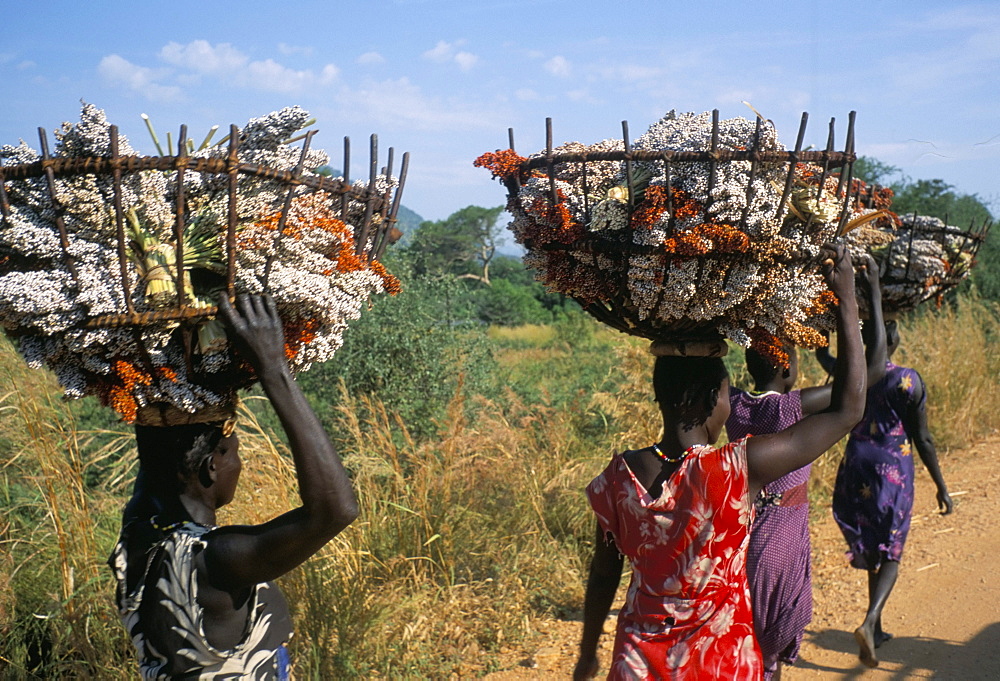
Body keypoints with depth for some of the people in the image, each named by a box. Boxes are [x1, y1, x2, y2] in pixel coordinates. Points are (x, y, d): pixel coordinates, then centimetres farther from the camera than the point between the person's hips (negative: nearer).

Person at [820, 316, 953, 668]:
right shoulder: (909, 381, -12)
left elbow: (822, 354, 20)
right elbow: (922, 439, -7)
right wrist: (941, 487, 2)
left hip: (855, 471, 4)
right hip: (894, 472, -4)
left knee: (871, 551, 19)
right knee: (890, 554, 7)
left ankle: (876, 629, 28)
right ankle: (869, 622, -15)